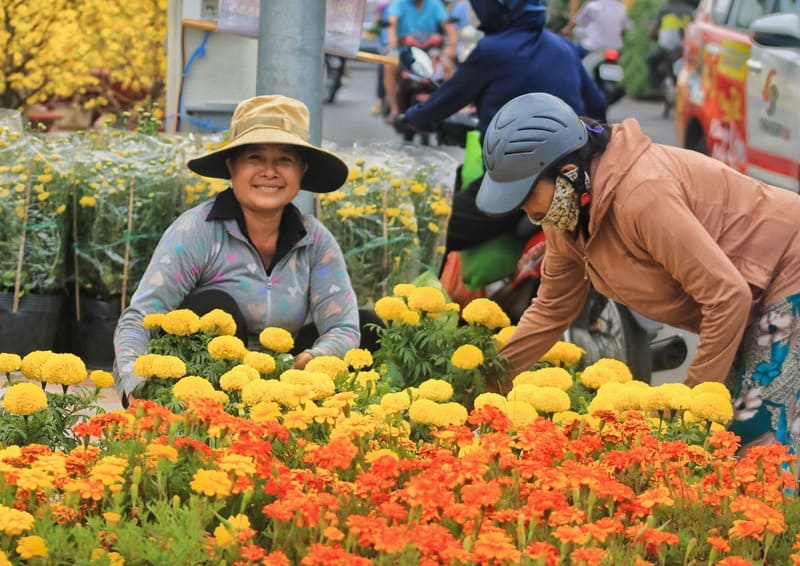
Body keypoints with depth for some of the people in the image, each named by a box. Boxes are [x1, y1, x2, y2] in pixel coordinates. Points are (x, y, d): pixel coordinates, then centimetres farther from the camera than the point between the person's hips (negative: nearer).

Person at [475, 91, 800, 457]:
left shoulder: (641, 195, -33)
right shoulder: (568, 211, -4)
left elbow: (727, 296, -31)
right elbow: (551, 310, 10)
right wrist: (489, 383, 6)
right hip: (753, 304, 9)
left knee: (763, 438, -14)